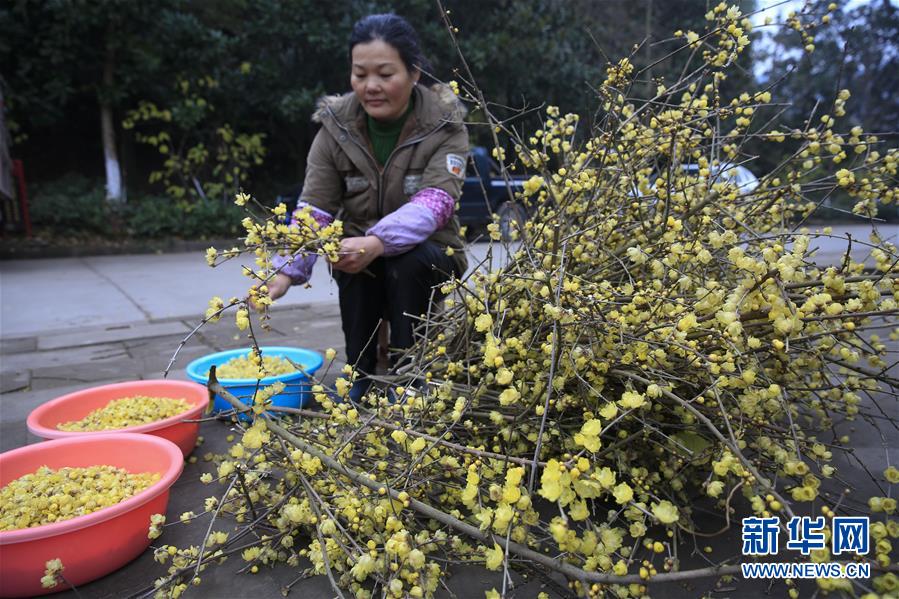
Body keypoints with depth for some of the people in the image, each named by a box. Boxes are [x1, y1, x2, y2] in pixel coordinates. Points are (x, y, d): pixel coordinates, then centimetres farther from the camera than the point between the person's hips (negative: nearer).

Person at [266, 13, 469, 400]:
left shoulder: (444, 124, -14)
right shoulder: (336, 126, -8)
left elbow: (434, 202, -29)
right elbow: (314, 208, -14)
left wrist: (377, 243, -47)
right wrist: (286, 271, -31)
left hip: (427, 258, -1)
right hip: (363, 259, 2)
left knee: (407, 261, -33)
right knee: (353, 265, -31)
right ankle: (360, 376, -11)